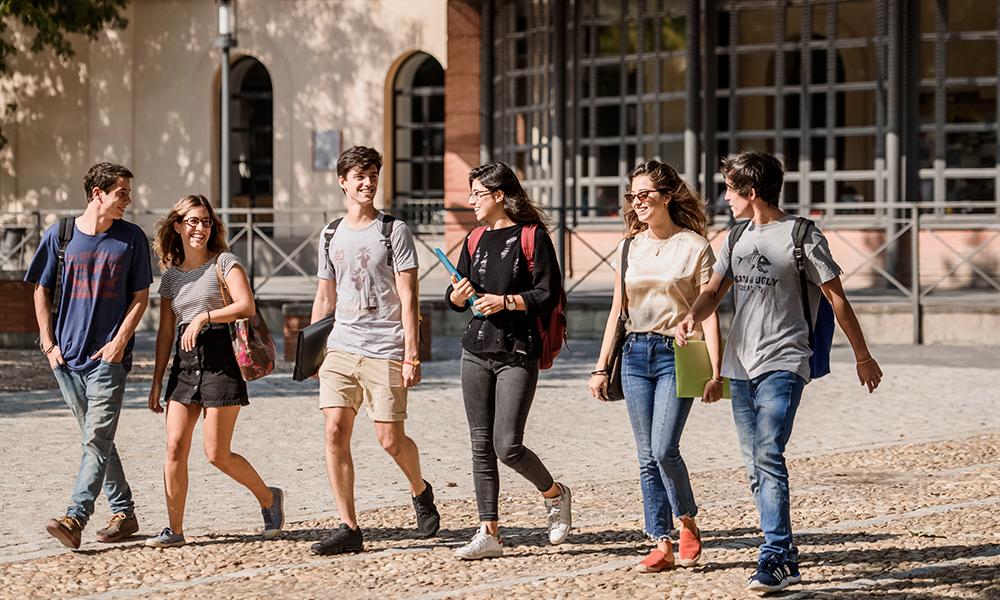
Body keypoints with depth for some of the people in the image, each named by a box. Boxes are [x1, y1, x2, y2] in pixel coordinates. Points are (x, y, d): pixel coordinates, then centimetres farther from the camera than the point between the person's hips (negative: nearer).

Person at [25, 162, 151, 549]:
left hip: (109, 356, -3)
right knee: (96, 438, 10)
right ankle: (123, 513, 20)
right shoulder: (59, 235, 4)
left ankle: (76, 518, -20)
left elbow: (140, 296, 4)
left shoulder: (131, 238, 2)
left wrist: (119, 342, -8)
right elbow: (41, 292, 10)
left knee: (97, 438, -13)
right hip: (67, 356, 3)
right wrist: (49, 343, 2)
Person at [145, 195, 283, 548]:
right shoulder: (170, 275, 14)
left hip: (219, 360, -5)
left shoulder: (224, 263, 0)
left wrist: (204, 317, -22)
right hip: (184, 365, 5)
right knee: (175, 446, -6)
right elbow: (165, 333, 16)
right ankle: (174, 529, 0)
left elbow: (246, 306, -15)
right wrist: (157, 382, 14)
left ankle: (269, 498, 19)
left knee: (217, 453, -5)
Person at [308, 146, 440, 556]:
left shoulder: (394, 231, -1)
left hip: (384, 351, -4)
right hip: (340, 348, 4)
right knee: (335, 432, -8)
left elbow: (408, 298, -5)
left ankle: (420, 492, 28)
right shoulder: (331, 235, 13)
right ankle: (348, 528, -4)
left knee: (390, 438, -3)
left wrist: (412, 354, -12)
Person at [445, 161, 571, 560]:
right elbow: (454, 300, 18)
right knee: (481, 445, 3)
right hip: (477, 351, 6)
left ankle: (555, 494, 17)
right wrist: (457, 295, -4)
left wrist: (506, 301, -18)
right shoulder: (475, 242, 14)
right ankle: (489, 534, 6)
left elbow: (550, 295, -9)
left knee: (507, 445, -11)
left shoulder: (532, 236, -4)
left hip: (518, 352, -6)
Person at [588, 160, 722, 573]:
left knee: (664, 449, -15)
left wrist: (715, 372, -13)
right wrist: (601, 367, 12)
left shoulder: (694, 246, -4)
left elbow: (708, 313, -6)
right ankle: (661, 545, 6)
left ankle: (687, 523, 9)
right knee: (647, 457, 3)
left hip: (677, 355, -5)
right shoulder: (628, 248, 10)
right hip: (635, 354, 5)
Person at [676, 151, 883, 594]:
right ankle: (785, 557, 16)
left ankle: (775, 558, -18)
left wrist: (863, 357, 3)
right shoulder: (737, 238, 15)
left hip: (783, 364, -7)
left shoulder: (801, 236, -5)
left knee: (768, 457, -19)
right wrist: (691, 317, -14)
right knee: (755, 467, 8)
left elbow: (837, 298, -1)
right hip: (741, 366, 7)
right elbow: (714, 291, 9)